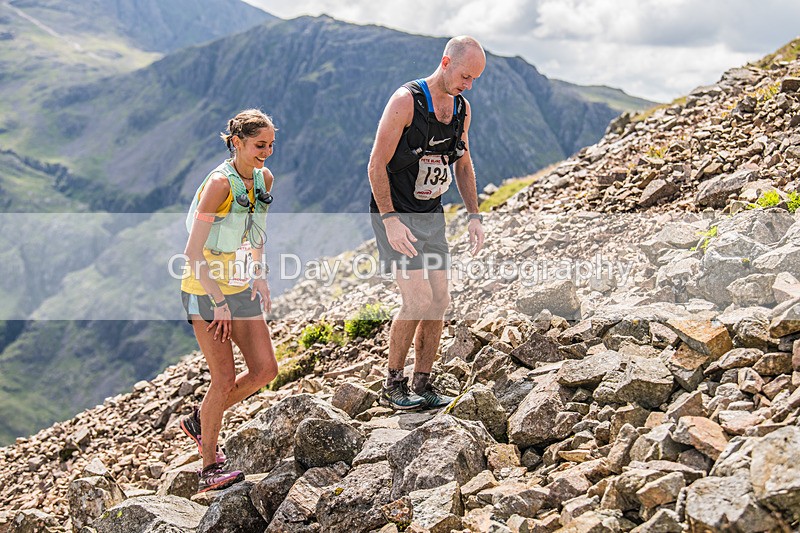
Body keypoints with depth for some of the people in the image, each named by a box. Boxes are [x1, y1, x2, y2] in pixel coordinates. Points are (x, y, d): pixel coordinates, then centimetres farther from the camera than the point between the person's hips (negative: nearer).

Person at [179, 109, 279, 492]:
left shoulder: (264, 179, 3)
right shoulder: (220, 182, -19)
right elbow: (193, 251, -20)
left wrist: (260, 279, 15)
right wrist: (218, 302, -20)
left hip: (241, 288, 7)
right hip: (205, 291, -7)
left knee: (265, 370, 3)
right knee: (225, 379, -6)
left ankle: (199, 422, 24)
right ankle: (210, 468, 12)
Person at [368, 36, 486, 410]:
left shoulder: (462, 108, 6)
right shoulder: (406, 100, -16)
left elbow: (463, 164, 18)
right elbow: (377, 165, -16)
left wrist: (474, 216, 10)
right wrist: (390, 220, -22)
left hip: (432, 215, 7)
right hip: (396, 215, -7)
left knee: (440, 302, 4)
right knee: (418, 300, -15)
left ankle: (422, 384, 17)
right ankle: (393, 386, 3)